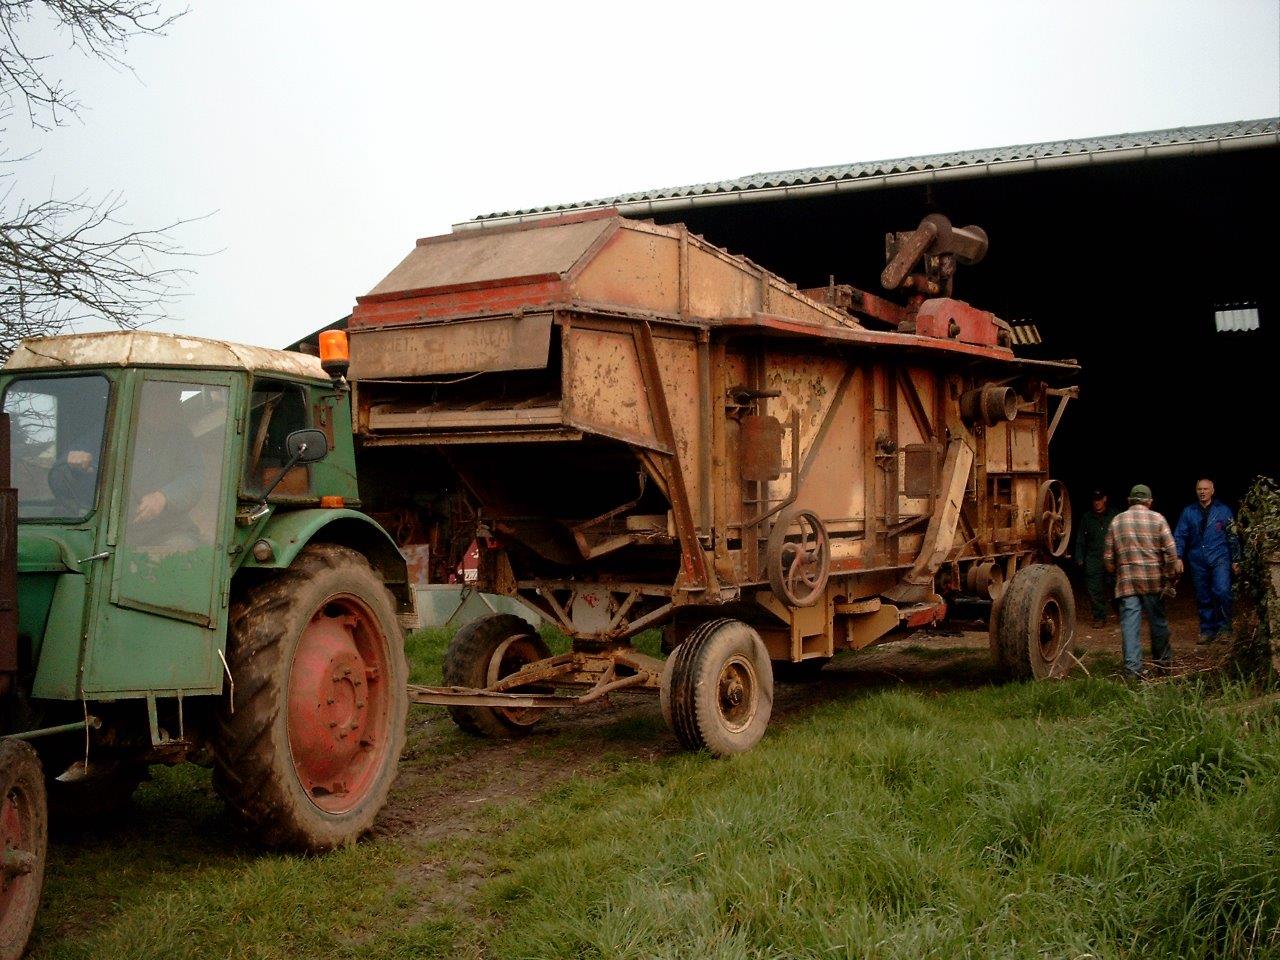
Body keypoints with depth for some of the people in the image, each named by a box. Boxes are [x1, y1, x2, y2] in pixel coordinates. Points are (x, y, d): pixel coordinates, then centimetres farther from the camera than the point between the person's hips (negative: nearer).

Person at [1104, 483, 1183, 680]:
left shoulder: (1116, 521, 6)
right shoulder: (1157, 519, 0)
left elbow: (1108, 556, 8)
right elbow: (1170, 551, -5)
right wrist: (1171, 576, 5)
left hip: (1126, 581, 1)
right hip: (1154, 580, 0)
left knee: (1130, 623, -1)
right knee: (1158, 621, 14)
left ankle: (1133, 667, -6)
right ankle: (1163, 659, 28)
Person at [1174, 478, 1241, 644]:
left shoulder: (1223, 510, 5)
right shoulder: (1189, 512, 7)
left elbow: (1233, 537, 8)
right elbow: (1179, 536, 8)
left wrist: (1236, 560, 6)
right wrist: (1178, 557, -3)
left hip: (1220, 559, -2)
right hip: (1198, 561, 2)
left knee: (1222, 591, -20)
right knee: (1203, 598, 6)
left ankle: (1224, 626, -4)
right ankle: (1208, 630, 17)